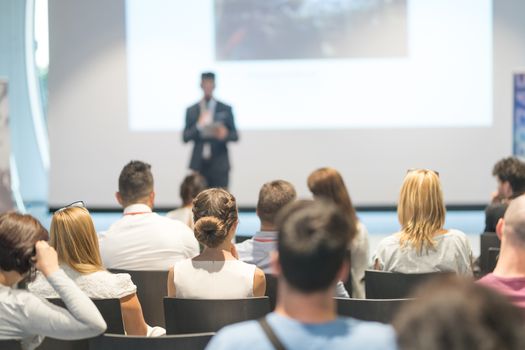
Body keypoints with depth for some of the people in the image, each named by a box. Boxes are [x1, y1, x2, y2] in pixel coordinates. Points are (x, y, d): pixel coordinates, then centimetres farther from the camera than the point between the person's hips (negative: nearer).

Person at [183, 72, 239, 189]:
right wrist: (199, 126, -12)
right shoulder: (191, 110, 10)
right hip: (198, 165, 1)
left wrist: (225, 135, -15)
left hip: (219, 165, -1)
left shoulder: (226, 109, 8)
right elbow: (185, 137, 4)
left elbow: (235, 136, 7)